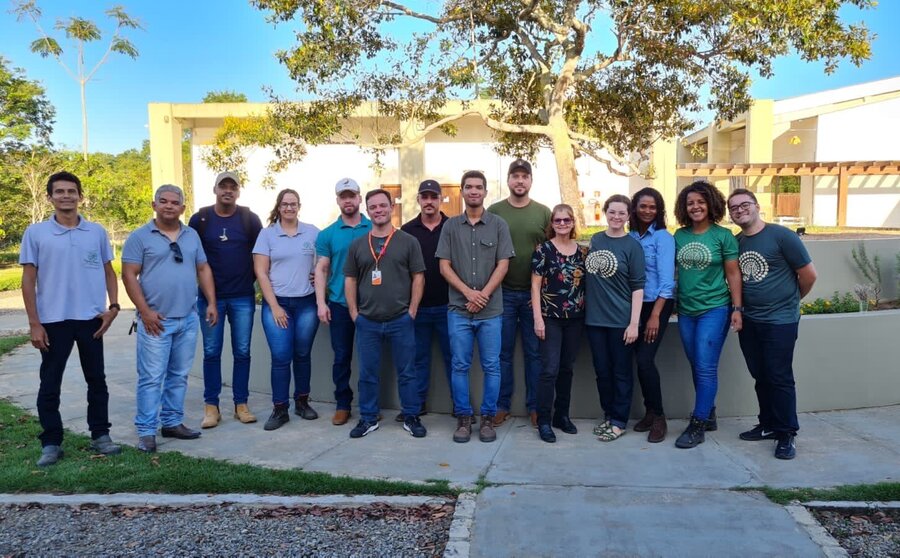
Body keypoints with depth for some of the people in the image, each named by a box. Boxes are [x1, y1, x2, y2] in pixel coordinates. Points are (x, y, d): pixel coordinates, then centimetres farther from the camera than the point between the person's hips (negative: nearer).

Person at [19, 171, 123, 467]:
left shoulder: (97, 232, 4)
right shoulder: (35, 233, -1)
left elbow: (109, 272, 11)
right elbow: (28, 280, -1)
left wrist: (113, 306, -2)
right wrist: (34, 323, -5)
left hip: (91, 319, 2)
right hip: (53, 320, -1)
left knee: (96, 379, 9)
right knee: (50, 384, 5)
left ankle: (100, 435, 21)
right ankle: (51, 443, 16)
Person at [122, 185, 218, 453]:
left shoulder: (192, 236, 12)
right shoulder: (140, 237, -2)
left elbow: (203, 270, 15)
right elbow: (129, 276, -6)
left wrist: (211, 303, 5)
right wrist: (145, 311, -13)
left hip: (188, 319, 5)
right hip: (156, 320, -5)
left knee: (179, 375, 11)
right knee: (151, 378, -2)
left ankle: (172, 422, 22)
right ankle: (146, 431, 6)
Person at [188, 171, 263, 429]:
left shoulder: (250, 219, 1)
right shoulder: (200, 219, 1)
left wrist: (258, 281, 3)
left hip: (243, 297, 0)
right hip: (210, 297, 0)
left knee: (242, 352, 6)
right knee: (211, 352, 6)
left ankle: (241, 404, 16)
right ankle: (211, 406, 15)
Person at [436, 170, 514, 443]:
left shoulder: (499, 225, 4)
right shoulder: (451, 226, 6)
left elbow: (503, 265, -1)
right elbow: (444, 266, 2)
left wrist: (483, 295, -11)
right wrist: (468, 292, -10)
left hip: (491, 310, -1)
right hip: (458, 309, 1)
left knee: (491, 366, 4)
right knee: (460, 366, 6)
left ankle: (488, 418, 16)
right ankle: (463, 418, 17)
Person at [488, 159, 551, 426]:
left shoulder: (543, 213, 3)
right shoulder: (494, 211, 2)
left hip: (534, 293, 1)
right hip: (503, 292, 0)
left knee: (534, 352, 8)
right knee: (503, 352, 7)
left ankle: (534, 406, 19)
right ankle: (502, 405, 19)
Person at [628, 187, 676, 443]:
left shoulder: (662, 237, -7)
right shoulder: (630, 237, 7)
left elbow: (666, 279, -13)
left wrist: (655, 316, -18)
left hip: (657, 304, -5)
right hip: (634, 305, 5)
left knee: (645, 359, -11)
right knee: (640, 360, 5)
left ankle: (658, 417, 5)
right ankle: (650, 412, 19)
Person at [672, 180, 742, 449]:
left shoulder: (723, 236, -5)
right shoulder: (679, 236, 6)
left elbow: (733, 274, -4)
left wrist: (737, 309, -8)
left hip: (714, 309, -5)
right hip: (686, 311, 5)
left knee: (706, 368, -5)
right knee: (697, 367, 12)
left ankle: (698, 425, 2)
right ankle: (709, 415, 26)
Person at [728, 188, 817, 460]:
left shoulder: (781, 236, -11)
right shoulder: (735, 243, 6)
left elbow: (809, 274, -6)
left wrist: (791, 299, 7)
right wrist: (738, 307, 9)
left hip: (780, 320, -5)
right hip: (748, 321, 5)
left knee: (779, 378, -1)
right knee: (760, 376, 13)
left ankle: (786, 435, 11)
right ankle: (768, 425, 27)